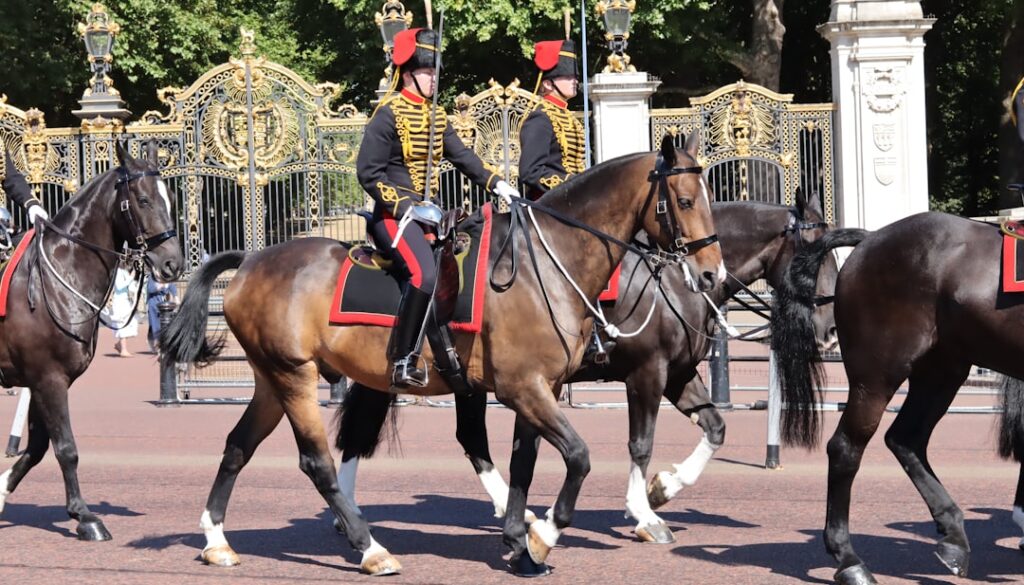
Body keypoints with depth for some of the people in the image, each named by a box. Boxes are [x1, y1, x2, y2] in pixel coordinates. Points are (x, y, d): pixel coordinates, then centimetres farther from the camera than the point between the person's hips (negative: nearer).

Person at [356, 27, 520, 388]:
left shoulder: (436, 117, 15)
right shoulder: (389, 114, -8)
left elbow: (461, 156, 15)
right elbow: (368, 172, -12)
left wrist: (495, 184, 1)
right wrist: (403, 205, -19)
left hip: (427, 213, 9)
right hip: (394, 215, -9)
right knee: (424, 274, -28)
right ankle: (403, 363, -26)